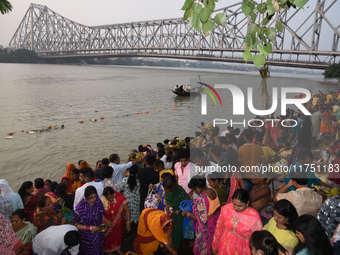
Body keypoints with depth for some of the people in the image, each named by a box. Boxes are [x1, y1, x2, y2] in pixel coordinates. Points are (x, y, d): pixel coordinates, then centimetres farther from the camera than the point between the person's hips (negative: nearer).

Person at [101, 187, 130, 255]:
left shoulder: (120, 197, -29)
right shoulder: (102, 200, -25)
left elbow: (127, 210, -20)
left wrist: (128, 222, -20)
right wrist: (106, 220, -25)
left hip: (119, 223, 1)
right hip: (108, 222, -1)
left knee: (119, 235, 24)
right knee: (109, 237, 18)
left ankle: (117, 248, 53)